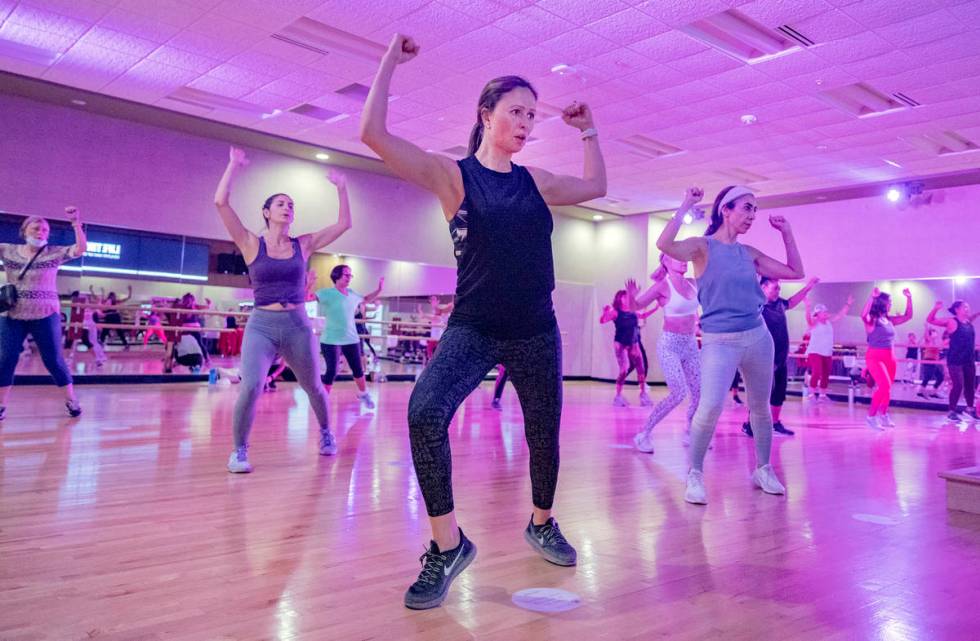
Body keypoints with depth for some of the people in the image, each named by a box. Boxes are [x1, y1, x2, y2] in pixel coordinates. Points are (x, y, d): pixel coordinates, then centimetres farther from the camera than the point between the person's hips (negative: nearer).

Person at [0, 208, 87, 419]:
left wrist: (75, 222, -19)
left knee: (53, 359, 1)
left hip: (45, 315, -2)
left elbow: (80, 249, -13)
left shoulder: (54, 253, -1)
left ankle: (71, 400, 12)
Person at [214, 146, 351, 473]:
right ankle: (239, 450, 0)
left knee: (314, 388, 17)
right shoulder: (252, 244, 1)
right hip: (262, 326, -2)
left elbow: (344, 223, 7)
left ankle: (325, 432, 45)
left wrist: (341, 187, 6)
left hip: (298, 326, 3)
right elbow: (221, 202, -7)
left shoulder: (303, 245, 7)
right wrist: (234, 165, -2)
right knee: (251, 387, -22)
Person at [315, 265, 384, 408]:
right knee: (332, 372, -8)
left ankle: (364, 394, 37)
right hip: (331, 340, -6)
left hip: (351, 339, 6)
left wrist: (379, 290, 15)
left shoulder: (352, 294, 7)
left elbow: (366, 299, 27)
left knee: (358, 369, 14)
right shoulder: (327, 293, -11)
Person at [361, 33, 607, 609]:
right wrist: (392, 60, -8)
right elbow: (374, 133, -12)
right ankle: (448, 545, -13)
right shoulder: (452, 174, -3)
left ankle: (542, 525, 42)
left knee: (544, 434, 14)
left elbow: (596, 186, 26)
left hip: (537, 333, 4)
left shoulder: (536, 181, 9)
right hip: (473, 328, -4)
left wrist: (588, 130, 19)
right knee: (425, 412, -29)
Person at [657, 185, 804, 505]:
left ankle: (763, 469, 32)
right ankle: (695, 475, -3)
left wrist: (786, 233, 13)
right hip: (719, 342, -6)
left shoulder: (749, 253, 11)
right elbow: (665, 245, -25)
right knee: (710, 408, -20)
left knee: (760, 407, 14)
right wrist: (685, 207, -18)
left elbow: (796, 272, 18)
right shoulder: (702, 246, -4)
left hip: (758, 337, 6)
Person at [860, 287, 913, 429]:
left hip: (890, 358, 7)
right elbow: (863, 315, -33)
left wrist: (909, 298, 11)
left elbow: (908, 316, 19)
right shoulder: (872, 319, -10)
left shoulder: (889, 320, 9)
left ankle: (883, 415, 27)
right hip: (875, 357, -7)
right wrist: (872, 297, -39)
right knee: (885, 386, -19)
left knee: (887, 388, 12)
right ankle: (871, 416, -9)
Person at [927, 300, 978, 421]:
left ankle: (970, 409, 32)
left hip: (969, 360, 7)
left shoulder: (969, 322, 11)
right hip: (955, 360, -7)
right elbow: (930, 320, -12)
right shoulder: (951, 321, -8)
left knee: (970, 385, 15)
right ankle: (952, 411, 2)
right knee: (958, 385, -10)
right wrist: (936, 309, -25)